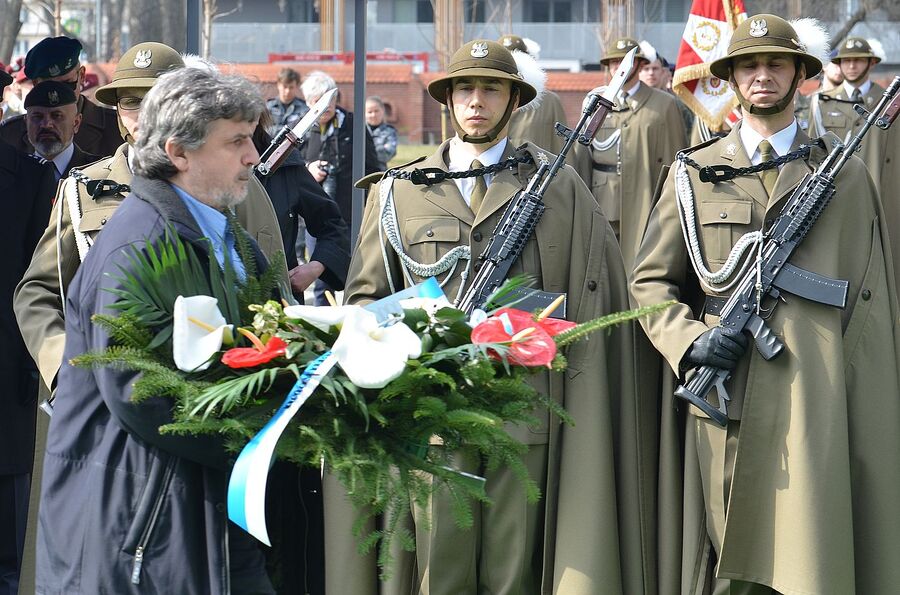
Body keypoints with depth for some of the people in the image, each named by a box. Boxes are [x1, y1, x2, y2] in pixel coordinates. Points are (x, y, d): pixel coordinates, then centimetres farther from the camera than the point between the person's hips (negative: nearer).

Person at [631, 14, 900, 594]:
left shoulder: (847, 176, 12)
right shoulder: (694, 174, 13)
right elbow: (650, 281, 13)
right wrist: (688, 340, -6)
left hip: (817, 401, -1)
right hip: (724, 394, 1)